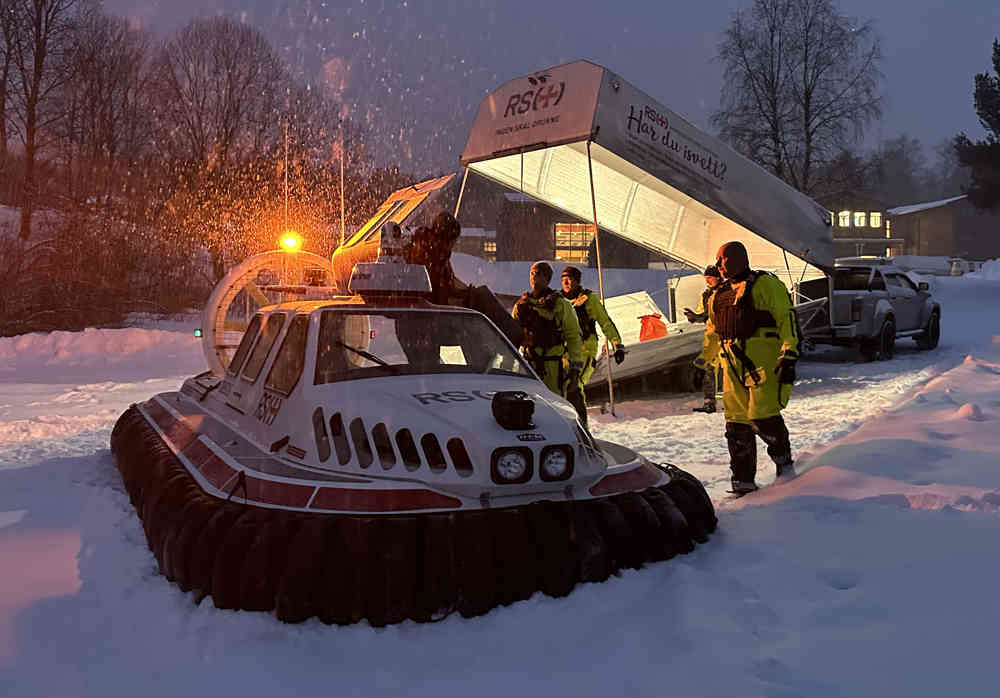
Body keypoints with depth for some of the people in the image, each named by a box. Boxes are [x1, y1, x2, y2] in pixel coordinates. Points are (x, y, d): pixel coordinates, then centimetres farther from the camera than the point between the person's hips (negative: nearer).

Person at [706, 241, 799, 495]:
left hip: (763, 361, -6)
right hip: (733, 366, 6)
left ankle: (784, 463, 12)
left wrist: (789, 356, -15)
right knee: (736, 423, 3)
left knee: (763, 417, -15)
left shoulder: (765, 284, 3)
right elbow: (711, 334, 32)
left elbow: (787, 318, -5)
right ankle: (743, 482, 11)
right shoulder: (718, 296, 24)